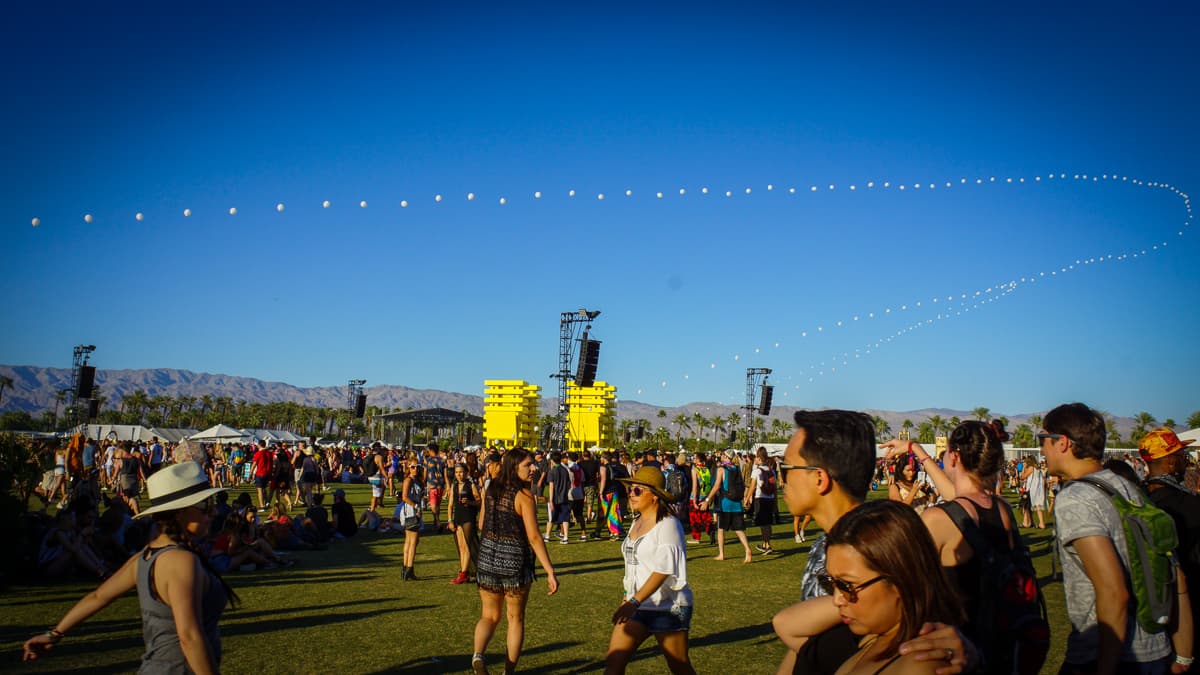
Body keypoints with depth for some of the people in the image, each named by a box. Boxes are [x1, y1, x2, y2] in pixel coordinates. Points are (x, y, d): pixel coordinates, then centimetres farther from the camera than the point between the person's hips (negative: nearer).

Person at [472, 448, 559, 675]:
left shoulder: (490, 490, 2)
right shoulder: (523, 494, -14)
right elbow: (534, 537, -18)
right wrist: (550, 572, -16)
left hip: (487, 556, 4)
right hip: (515, 560, -4)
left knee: (489, 616, 17)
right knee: (515, 619, 15)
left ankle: (478, 655, -9)